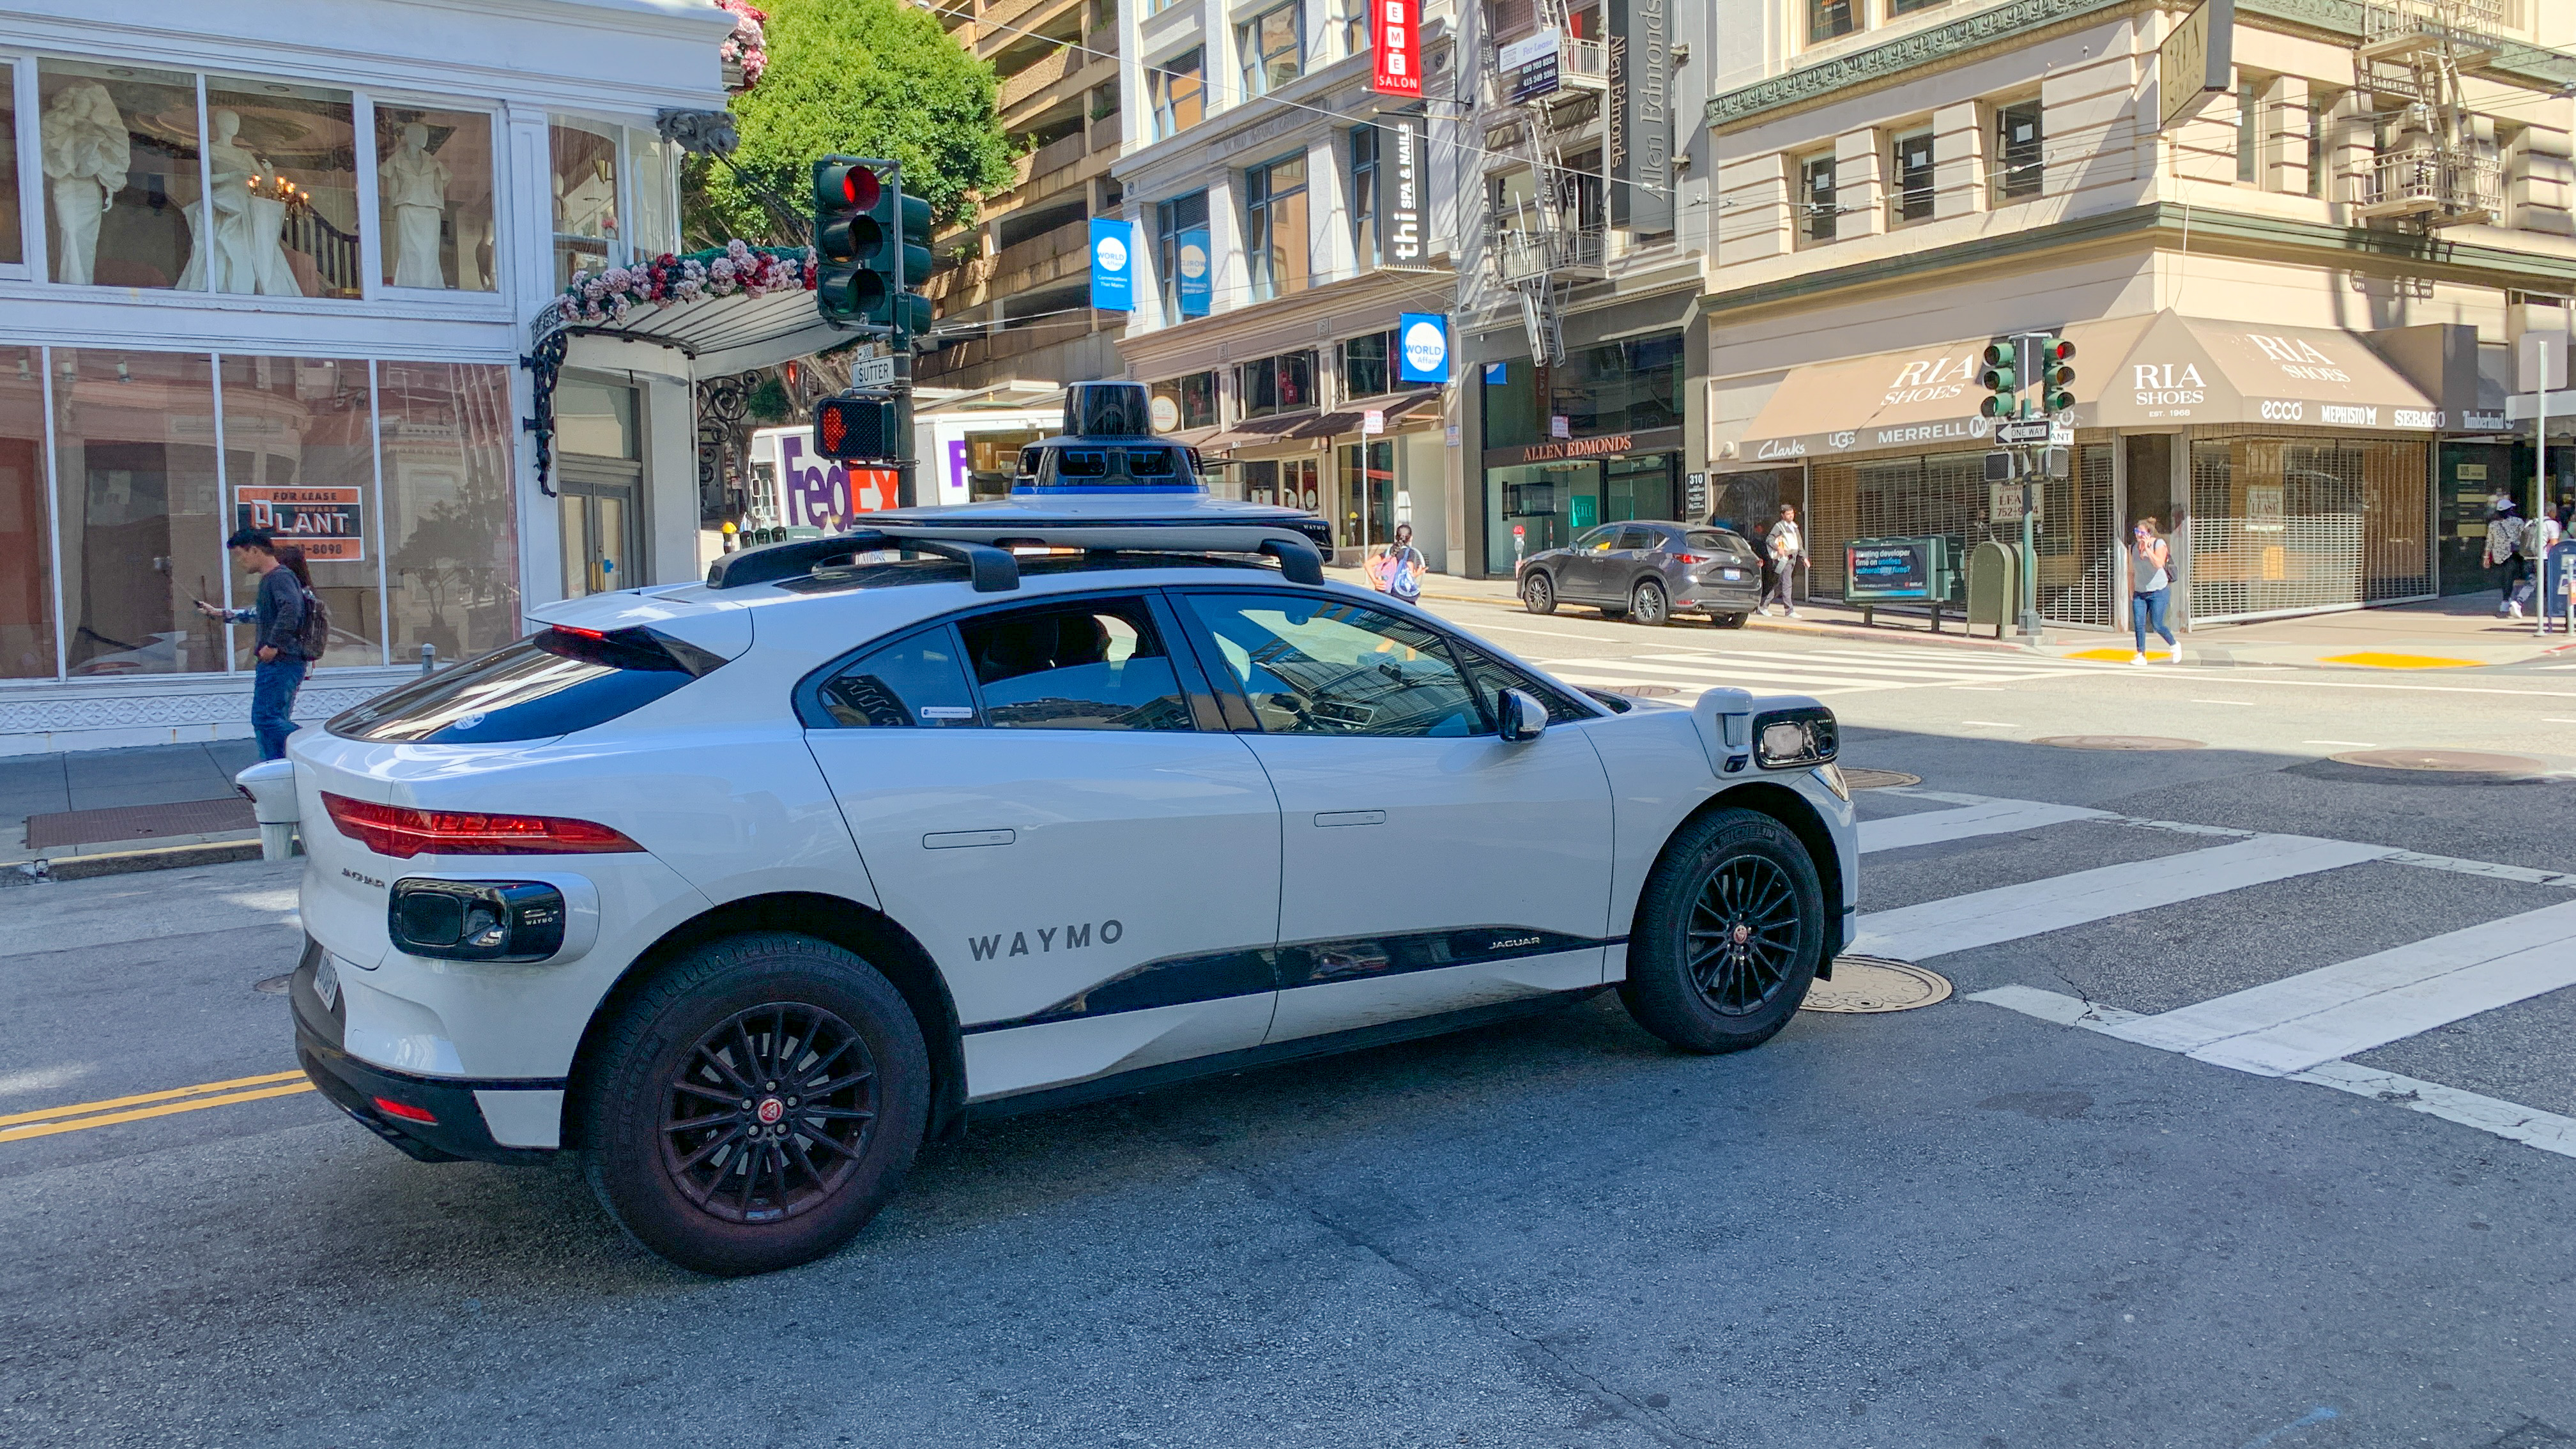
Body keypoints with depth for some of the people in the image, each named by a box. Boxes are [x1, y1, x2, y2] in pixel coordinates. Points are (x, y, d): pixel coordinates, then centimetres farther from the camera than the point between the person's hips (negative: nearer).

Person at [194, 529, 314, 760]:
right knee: (276, 722, 9)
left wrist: (274, 645, -25)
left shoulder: (281, 577, -11)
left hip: (281, 662, -11)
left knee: (267, 719, -17)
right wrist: (219, 613, 45)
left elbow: (291, 610, -29)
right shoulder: (269, 579, 22)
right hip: (273, 663, 11)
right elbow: (260, 613, 39)